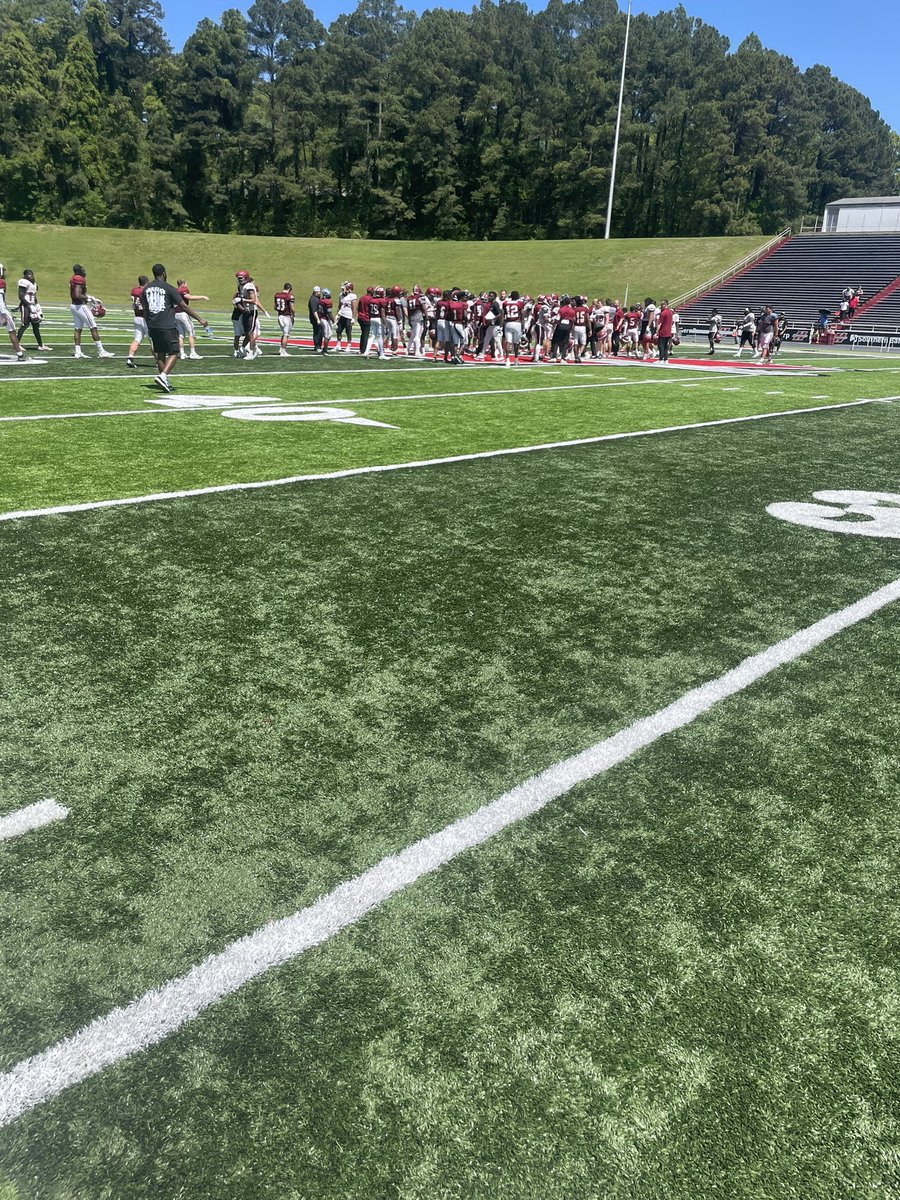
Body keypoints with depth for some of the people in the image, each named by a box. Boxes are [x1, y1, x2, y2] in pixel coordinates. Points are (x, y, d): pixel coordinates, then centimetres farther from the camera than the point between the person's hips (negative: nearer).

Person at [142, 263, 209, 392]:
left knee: (160, 354, 14)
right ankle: (163, 376, -22)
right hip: (167, 327, -6)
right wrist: (200, 319, -2)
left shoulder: (146, 289, 10)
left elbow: (145, 310, 16)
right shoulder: (169, 288, -6)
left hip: (153, 327, 6)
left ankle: (165, 381, 16)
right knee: (173, 354, -2)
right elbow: (184, 306, -7)